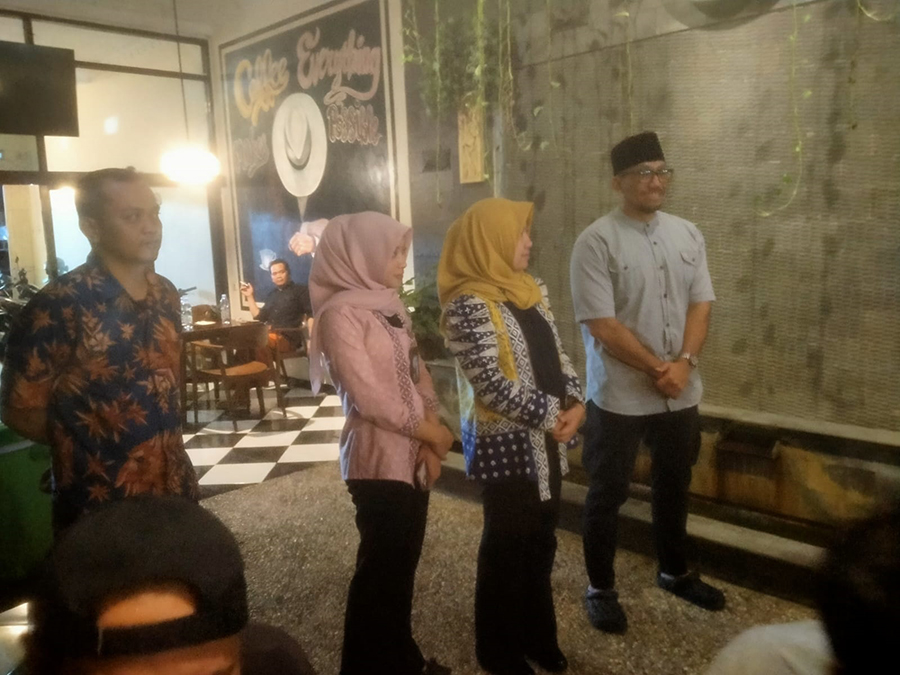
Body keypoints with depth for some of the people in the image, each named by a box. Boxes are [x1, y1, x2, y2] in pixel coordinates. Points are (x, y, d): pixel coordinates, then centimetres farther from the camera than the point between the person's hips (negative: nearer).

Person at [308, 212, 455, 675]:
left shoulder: (391, 305, 10)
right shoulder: (342, 313, -15)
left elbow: (417, 372, 10)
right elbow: (368, 397, -20)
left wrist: (430, 438, -3)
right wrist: (430, 433, -9)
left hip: (413, 453, 8)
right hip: (378, 457, -8)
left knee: (404, 560, 18)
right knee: (381, 565, 6)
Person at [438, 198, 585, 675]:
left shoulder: (530, 291, 9)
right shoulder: (469, 304, -18)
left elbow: (556, 355, 11)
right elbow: (492, 384, -23)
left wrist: (574, 403, -6)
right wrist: (551, 415, -16)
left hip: (545, 438, 8)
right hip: (504, 442, -8)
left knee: (541, 540, 18)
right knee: (507, 545, 8)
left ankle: (537, 634, 38)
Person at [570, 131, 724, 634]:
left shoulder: (688, 234, 6)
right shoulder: (597, 242, -13)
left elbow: (701, 304, 4)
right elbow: (601, 325, -17)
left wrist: (683, 363, -12)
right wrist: (657, 369, -15)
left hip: (682, 392, 6)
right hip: (620, 396, -5)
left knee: (675, 485, 21)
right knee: (608, 493, 8)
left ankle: (675, 572, 42)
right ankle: (601, 589, 26)